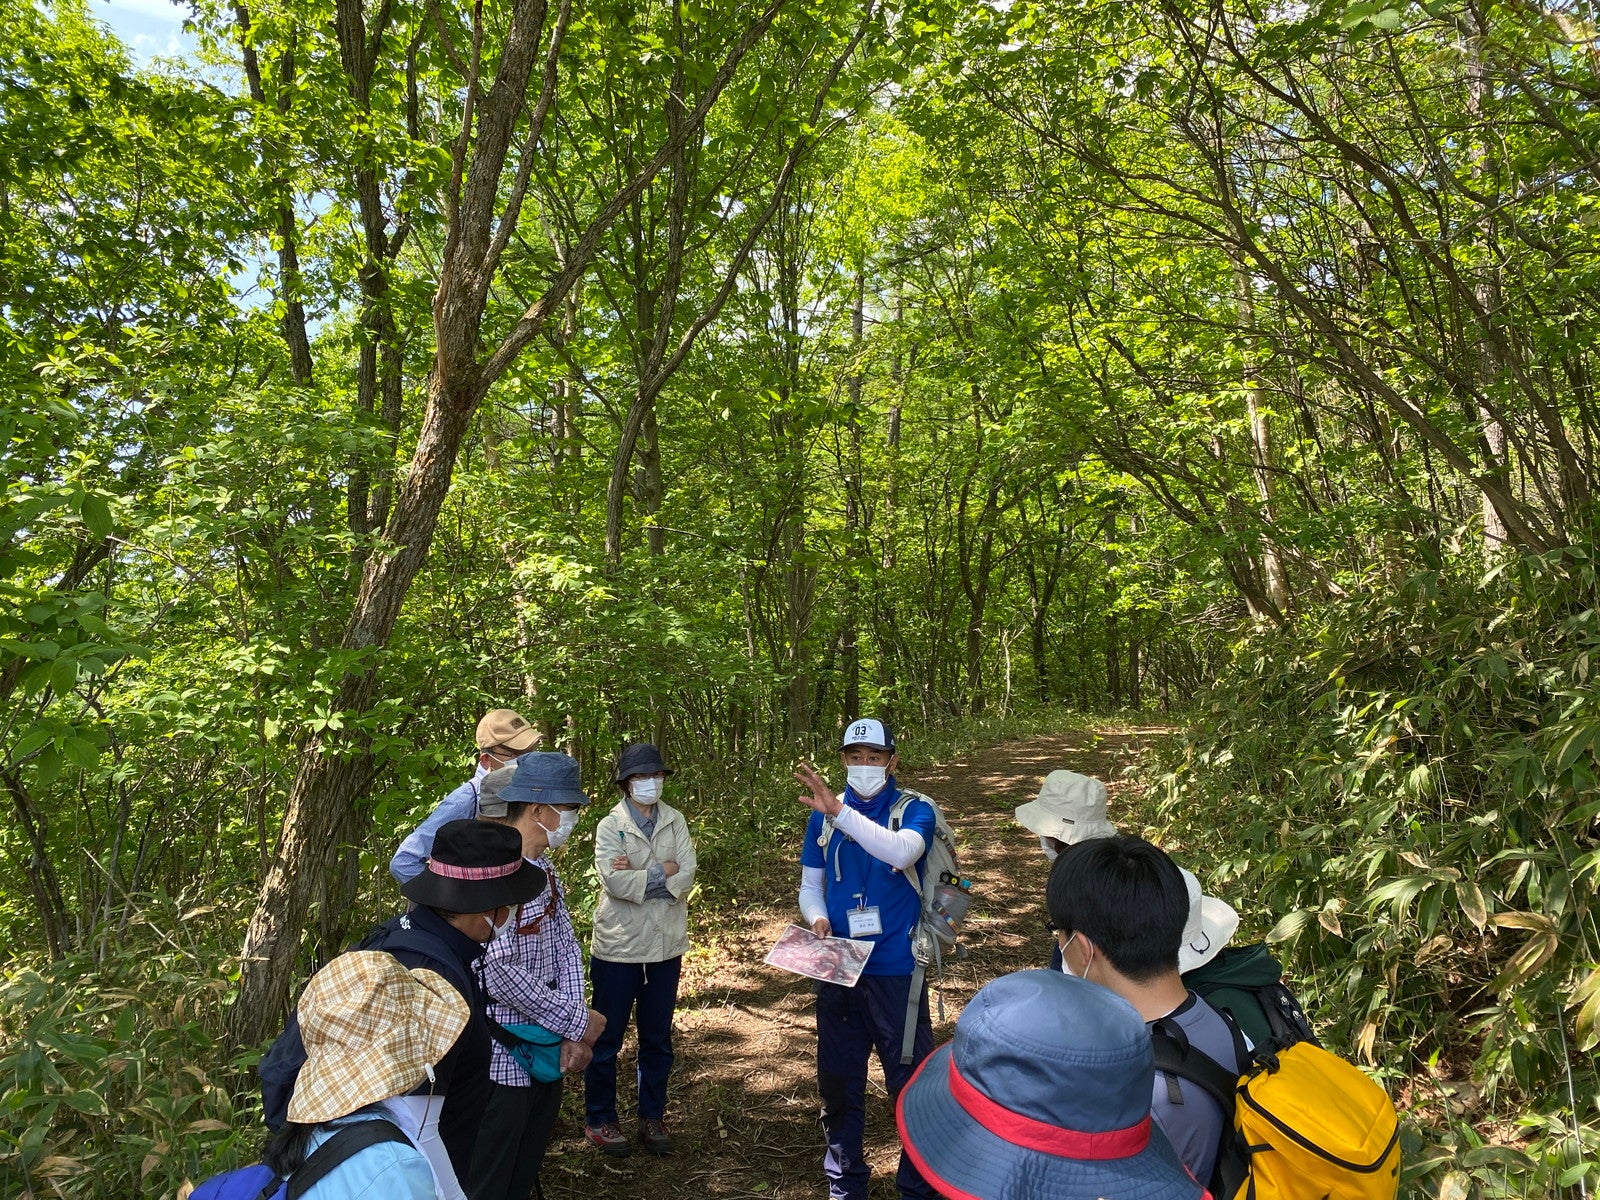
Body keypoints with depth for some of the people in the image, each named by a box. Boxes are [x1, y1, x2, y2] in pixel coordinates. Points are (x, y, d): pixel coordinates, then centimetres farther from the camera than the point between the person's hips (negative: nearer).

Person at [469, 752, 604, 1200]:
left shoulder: (544, 869, 7)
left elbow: (566, 945, 6)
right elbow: (498, 971, -28)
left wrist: (574, 1035, -6)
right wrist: (577, 1022, -19)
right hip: (501, 1063, -8)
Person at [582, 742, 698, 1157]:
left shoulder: (675, 821, 2)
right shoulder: (610, 826, -7)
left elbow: (687, 877, -8)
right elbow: (614, 881, -20)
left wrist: (639, 877, -16)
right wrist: (663, 872, -15)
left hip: (666, 945, 3)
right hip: (619, 946, -3)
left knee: (658, 1039, 15)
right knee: (607, 1038, 10)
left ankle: (652, 1116, 31)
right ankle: (599, 1119, 27)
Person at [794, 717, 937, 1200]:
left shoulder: (914, 810, -8)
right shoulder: (824, 815, 3)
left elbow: (902, 852, -31)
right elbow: (810, 885, 10)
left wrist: (839, 811, -39)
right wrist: (817, 918, -11)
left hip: (895, 969, -4)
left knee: (911, 1082, 4)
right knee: (838, 1079, 16)